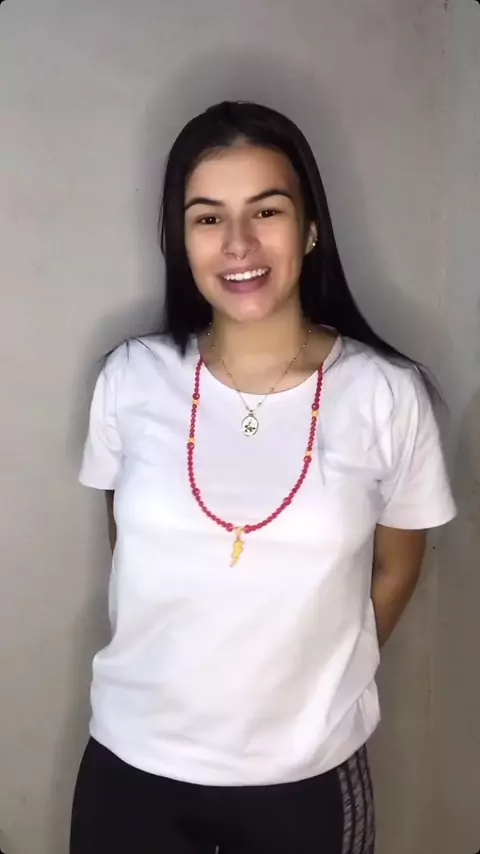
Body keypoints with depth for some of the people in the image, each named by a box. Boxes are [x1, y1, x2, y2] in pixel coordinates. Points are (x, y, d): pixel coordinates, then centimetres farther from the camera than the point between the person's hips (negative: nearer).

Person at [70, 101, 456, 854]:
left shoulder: (387, 395, -13)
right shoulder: (131, 380, -10)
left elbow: (395, 568, 1)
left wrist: (319, 687, 8)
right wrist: (173, 671, 7)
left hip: (309, 776, 0)